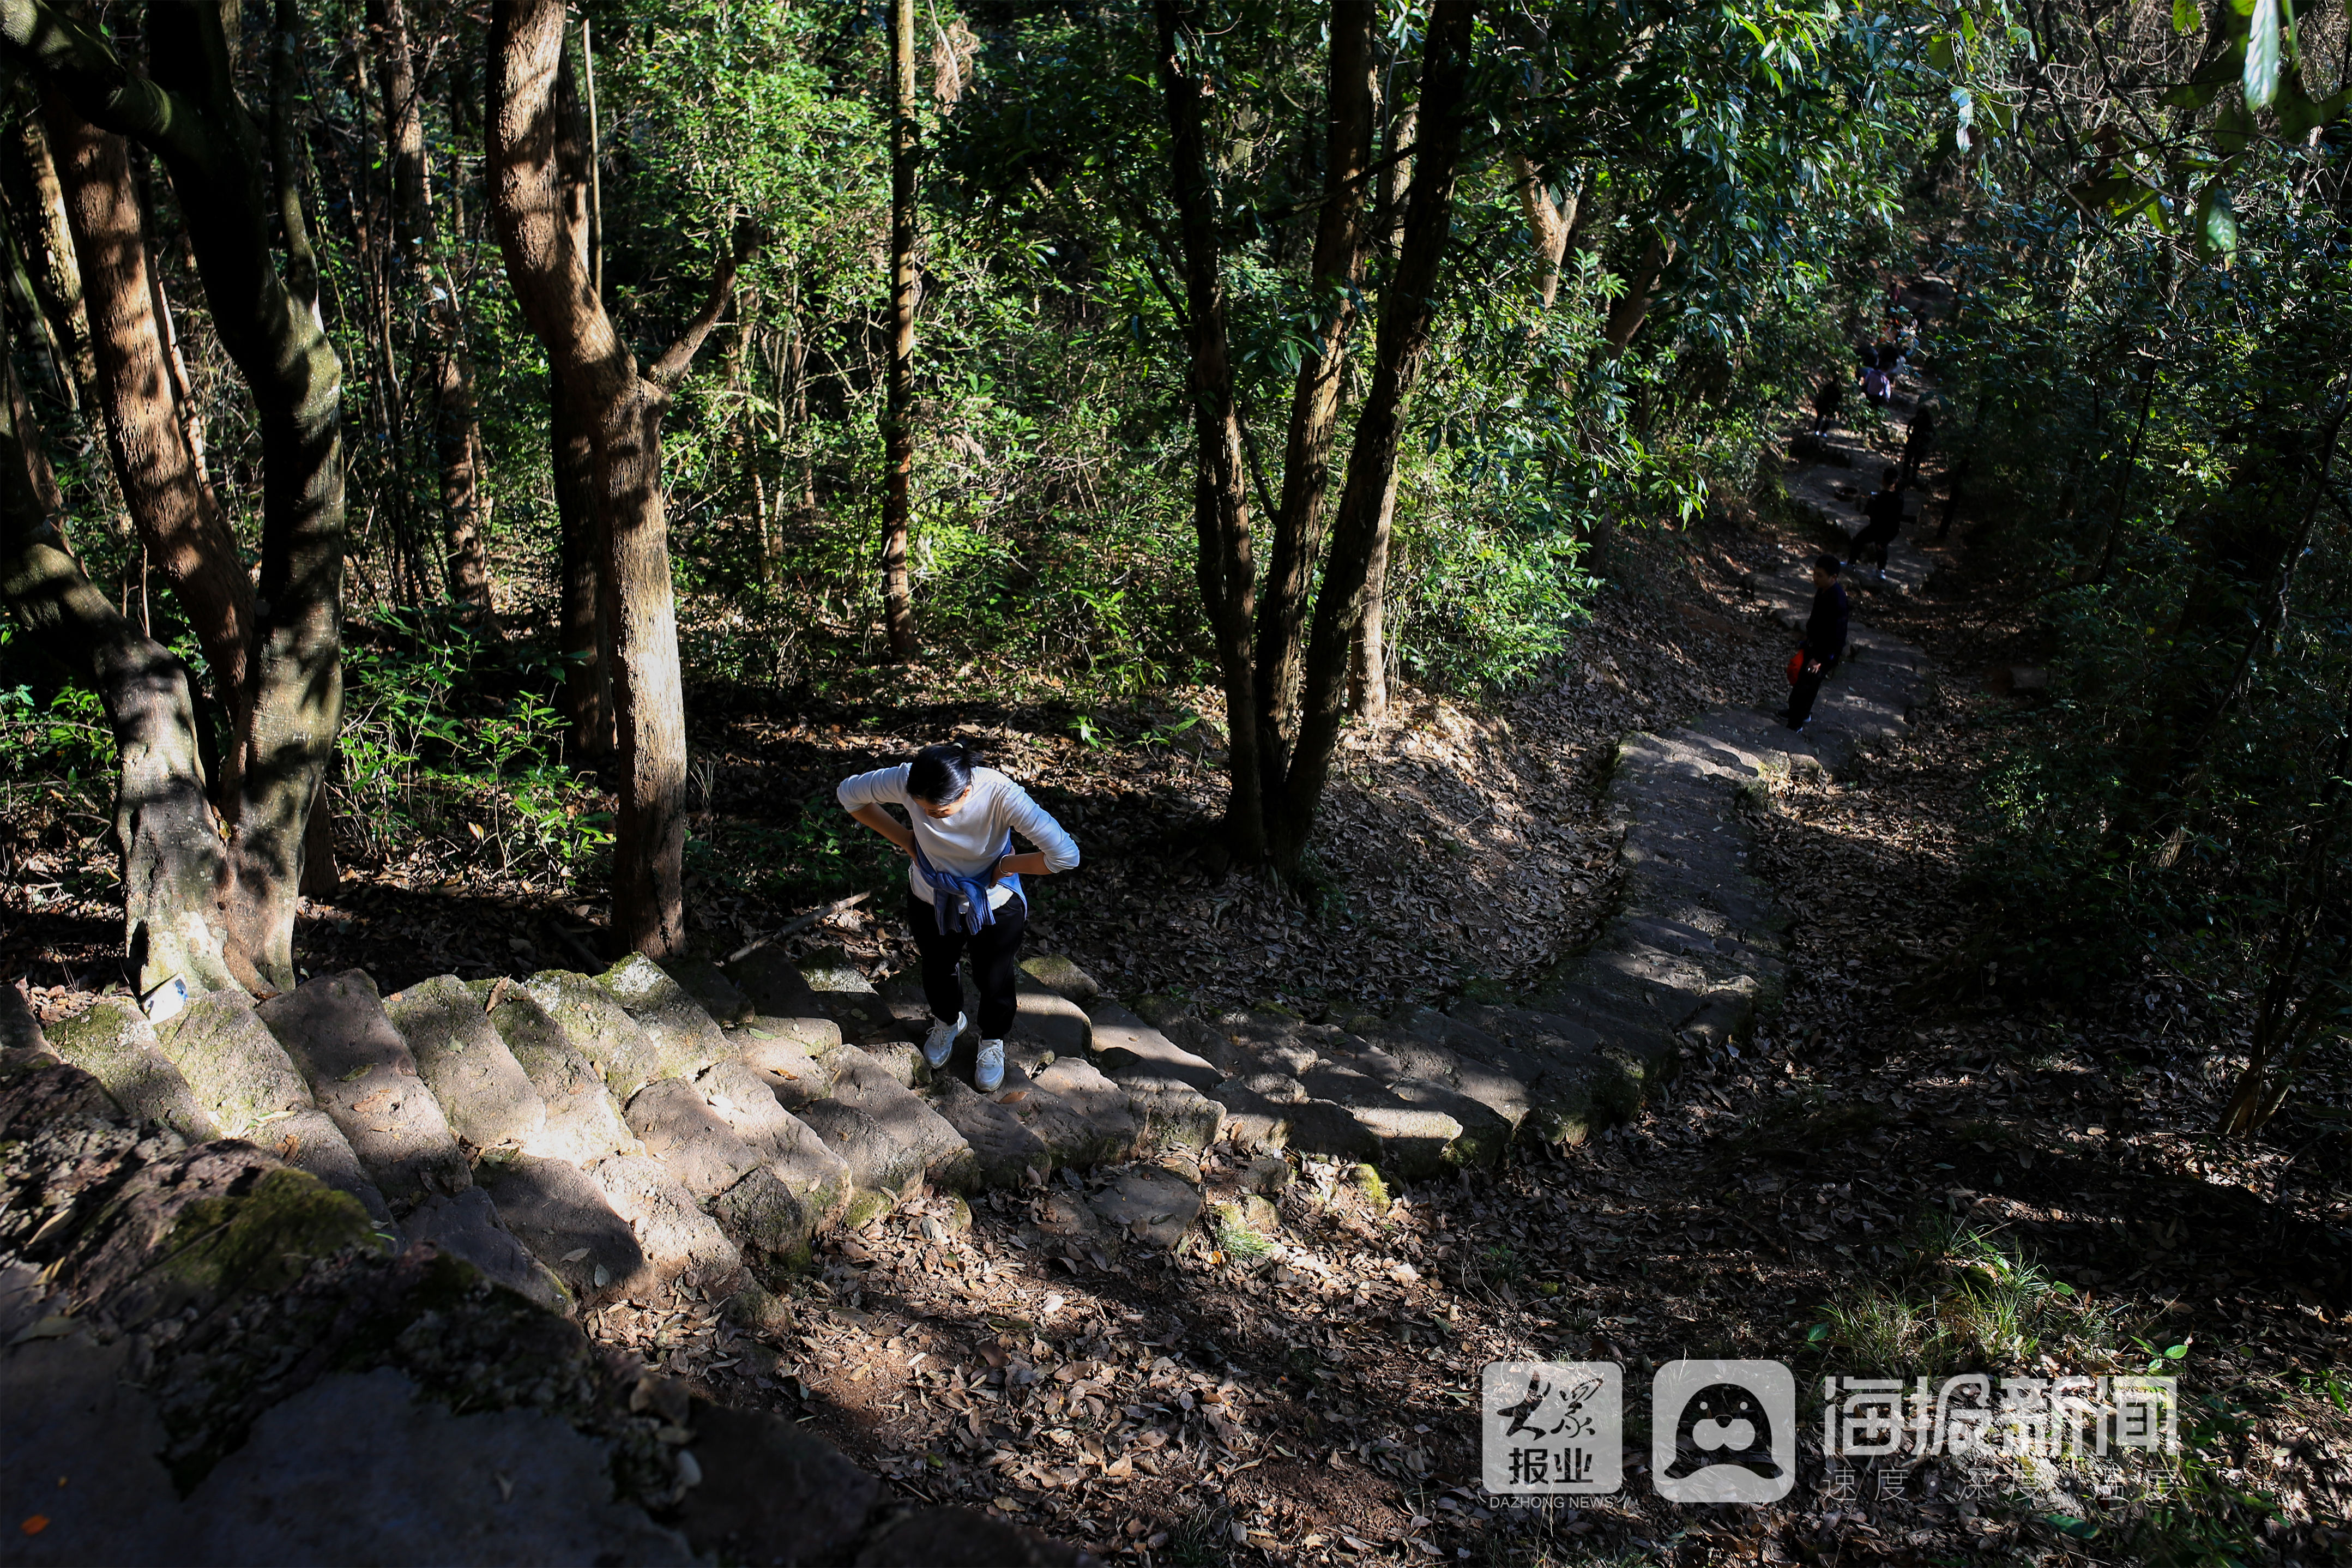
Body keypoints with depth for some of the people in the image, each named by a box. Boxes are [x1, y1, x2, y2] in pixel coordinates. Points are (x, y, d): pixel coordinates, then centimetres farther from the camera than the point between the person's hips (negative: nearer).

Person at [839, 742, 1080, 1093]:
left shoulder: (1001, 795, -38)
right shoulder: (906, 781, -31)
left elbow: (1065, 855, -40)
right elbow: (848, 794, -12)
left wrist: (1005, 865, -27)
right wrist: (903, 837, -15)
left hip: (995, 907, -2)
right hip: (930, 902, 3)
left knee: (994, 981, 19)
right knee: (936, 970, 26)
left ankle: (993, 1041, 51)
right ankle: (947, 1021, 60)